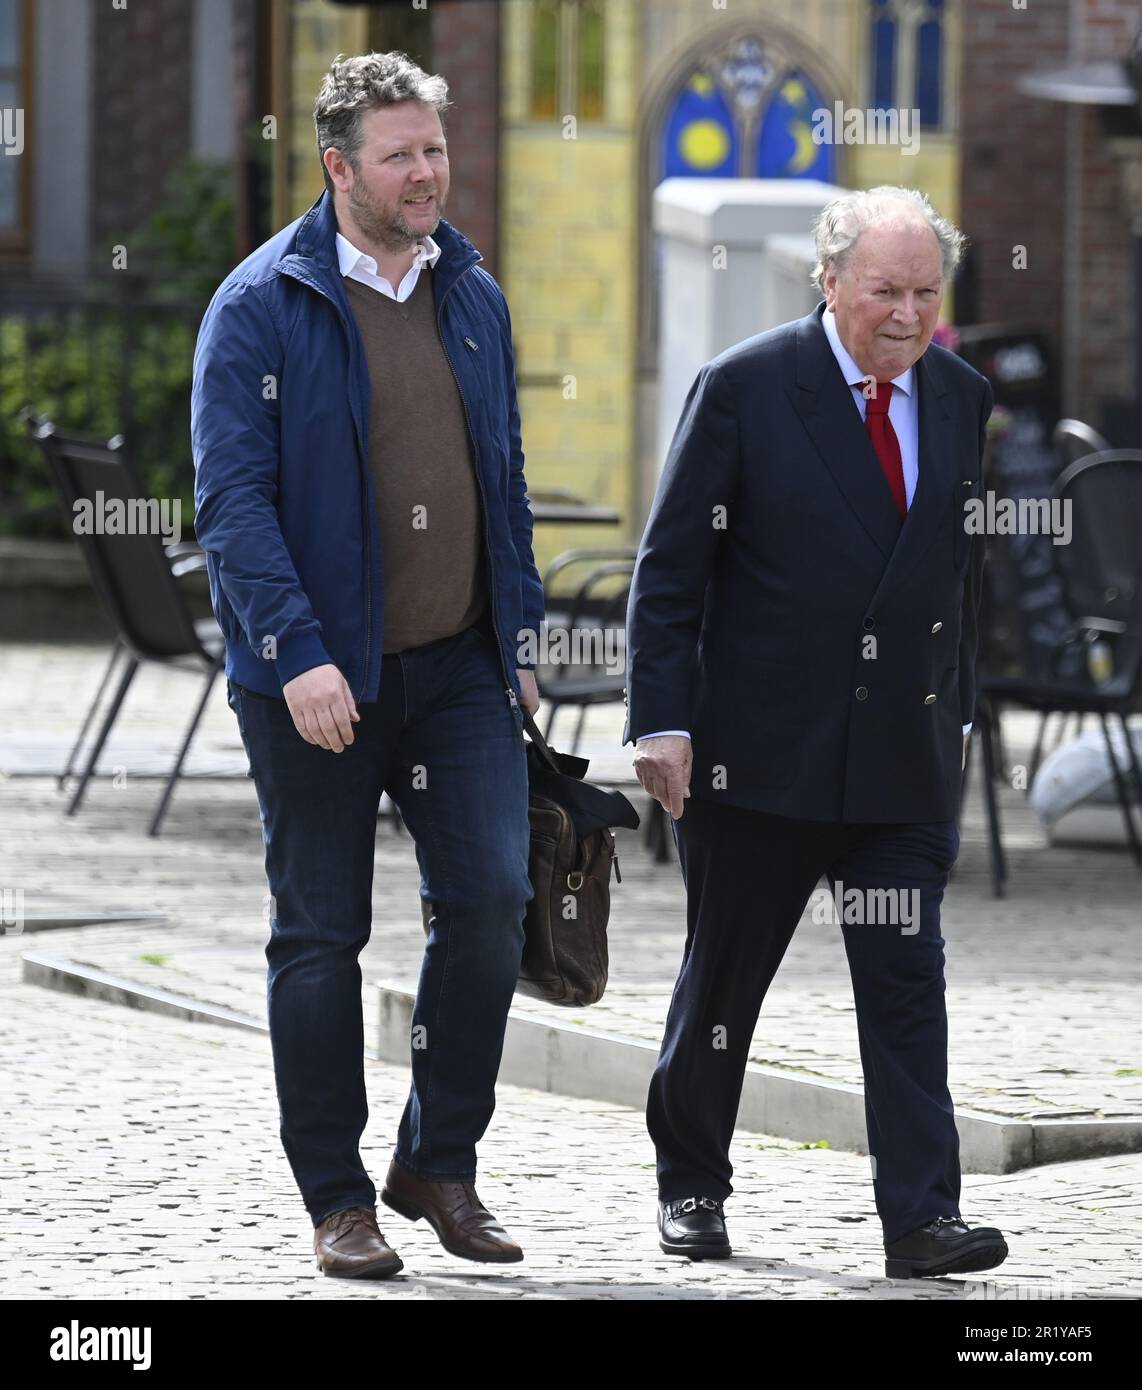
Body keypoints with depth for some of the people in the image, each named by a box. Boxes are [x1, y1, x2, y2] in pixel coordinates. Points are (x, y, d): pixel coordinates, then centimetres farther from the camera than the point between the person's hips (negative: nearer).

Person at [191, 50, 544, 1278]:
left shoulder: (472, 297, 10)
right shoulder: (261, 306, -8)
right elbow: (231, 496, -14)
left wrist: (520, 636, 13)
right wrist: (298, 653, -22)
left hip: (459, 668, 4)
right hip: (315, 676, -4)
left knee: (490, 899, -5)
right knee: (321, 935, 3)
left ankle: (438, 1166, 11)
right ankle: (336, 1200, 13)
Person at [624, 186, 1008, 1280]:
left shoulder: (960, 398, 7)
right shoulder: (743, 389, -7)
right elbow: (669, 569, -7)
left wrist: (955, 713, 14)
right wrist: (662, 721, -12)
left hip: (904, 755, 3)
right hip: (759, 747, -3)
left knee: (907, 978, -5)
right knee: (724, 977, 10)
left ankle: (921, 1218, -8)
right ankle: (691, 1184, 28)